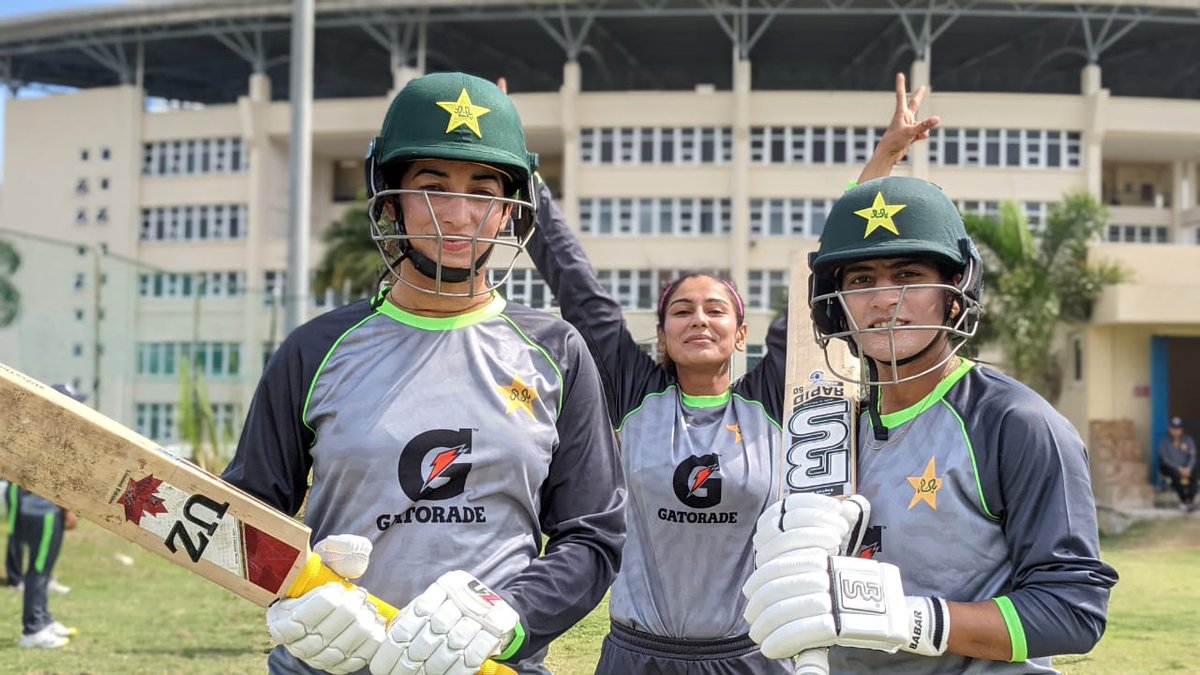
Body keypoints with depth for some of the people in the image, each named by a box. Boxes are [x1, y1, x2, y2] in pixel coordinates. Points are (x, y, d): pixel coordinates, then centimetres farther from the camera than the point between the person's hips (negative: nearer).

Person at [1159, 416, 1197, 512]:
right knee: (1176, 475, -36)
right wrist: (1178, 468, -22)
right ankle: (1183, 500, -24)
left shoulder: (1188, 440, 9)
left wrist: (1188, 468, -20)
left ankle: (1191, 501, -31)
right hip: (1170, 467, -2)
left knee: (1193, 474, -32)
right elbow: (1166, 459, -9)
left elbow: (1192, 457, 0)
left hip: (1186, 467, 2)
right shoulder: (1164, 443, 1)